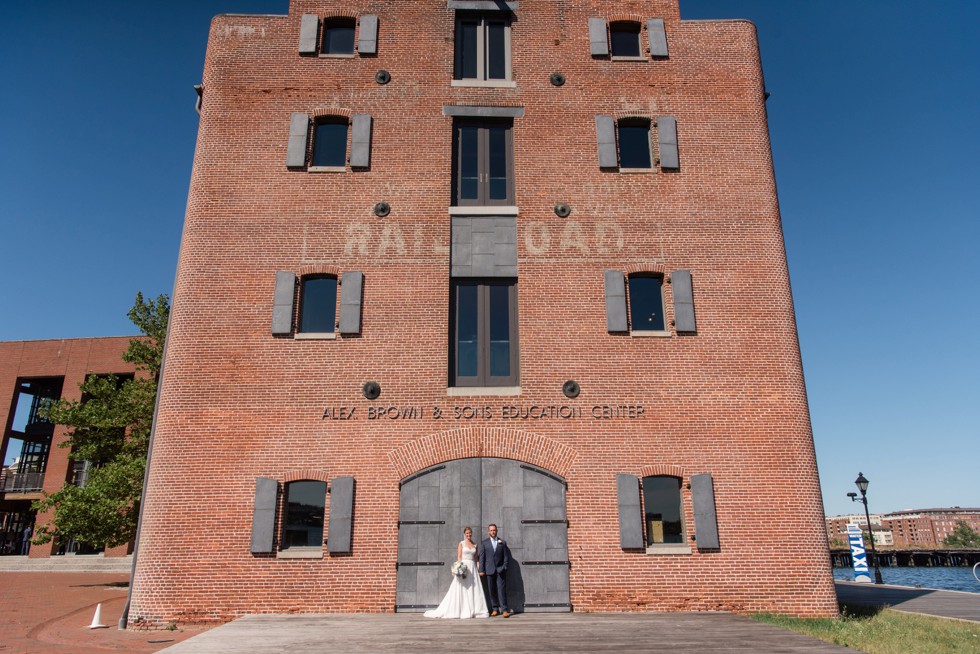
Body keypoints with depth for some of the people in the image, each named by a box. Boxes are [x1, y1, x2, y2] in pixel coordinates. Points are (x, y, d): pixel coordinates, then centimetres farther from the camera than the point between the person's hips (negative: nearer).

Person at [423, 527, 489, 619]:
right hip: (463, 567, -4)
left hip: (472, 567, 4)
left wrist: (476, 569, 8)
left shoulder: (475, 545, 13)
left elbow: (476, 558, 14)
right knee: (462, 589, -4)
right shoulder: (461, 543, 1)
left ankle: (474, 610, 5)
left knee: (474, 589, 1)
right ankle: (463, 610, 0)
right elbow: (459, 557, -4)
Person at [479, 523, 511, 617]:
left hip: (500, 570, -1)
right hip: (490, 570, 1)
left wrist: (505, 568, -3)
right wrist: (481, 570, -2)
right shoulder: (485, 543, 7)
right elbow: (482, 557, 4)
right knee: (492, 591, 3)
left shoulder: (502, 542, 7)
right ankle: (495, 609, 11)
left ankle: (504, 609, -5)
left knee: (502, 589, -7)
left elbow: (506, 556, 7)